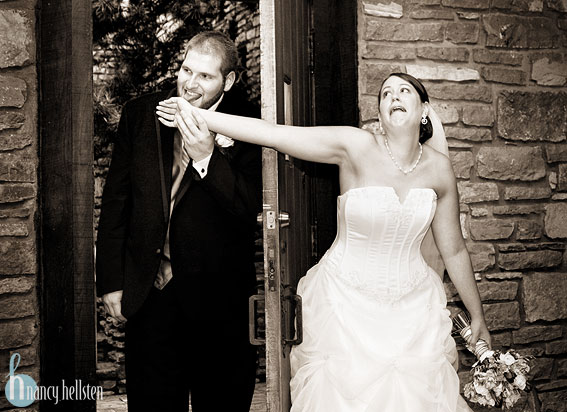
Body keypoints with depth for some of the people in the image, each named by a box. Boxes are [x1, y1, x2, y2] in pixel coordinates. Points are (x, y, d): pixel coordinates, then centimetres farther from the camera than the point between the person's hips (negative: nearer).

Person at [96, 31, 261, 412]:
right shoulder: (140, 114, 2)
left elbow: (249, 209, -13)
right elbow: (116, 199, 5)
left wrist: (206, 157, -25)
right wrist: (111, 281, 2)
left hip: (217, 298, -2)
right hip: (148, 292, 2)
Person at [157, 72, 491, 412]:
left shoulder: (439, 168, -2)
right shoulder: (356, 147, -12)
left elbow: (454, 250, 8)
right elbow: (274, 134, -22)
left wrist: (478, 316, 14)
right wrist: (199, 116, -31)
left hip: (411, 309, 3)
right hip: (347, 304, -2)